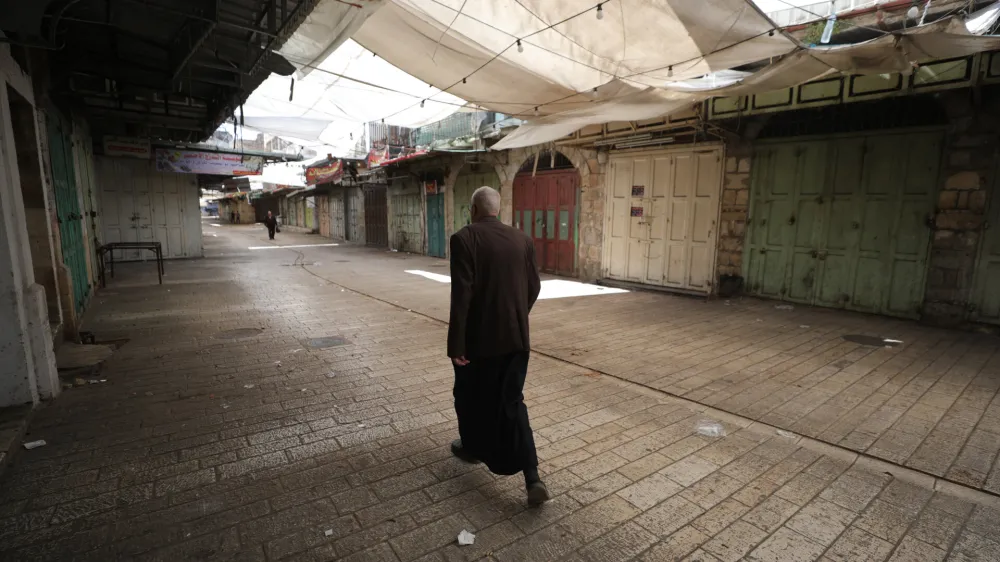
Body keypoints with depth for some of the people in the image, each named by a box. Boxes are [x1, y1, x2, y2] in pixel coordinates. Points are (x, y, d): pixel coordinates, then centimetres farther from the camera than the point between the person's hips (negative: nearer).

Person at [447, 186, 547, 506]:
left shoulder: (464, 239, -12)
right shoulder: (522, 239, 4)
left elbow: (461, 294, -18)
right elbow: (534, 287, 8)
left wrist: (456, 343, -13)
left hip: (479, 337, -4)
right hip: (516, 336, 5)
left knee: (471, 396, 20)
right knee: (512, 402, 12)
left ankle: (472, 447, 44)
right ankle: (532, 478, 6)